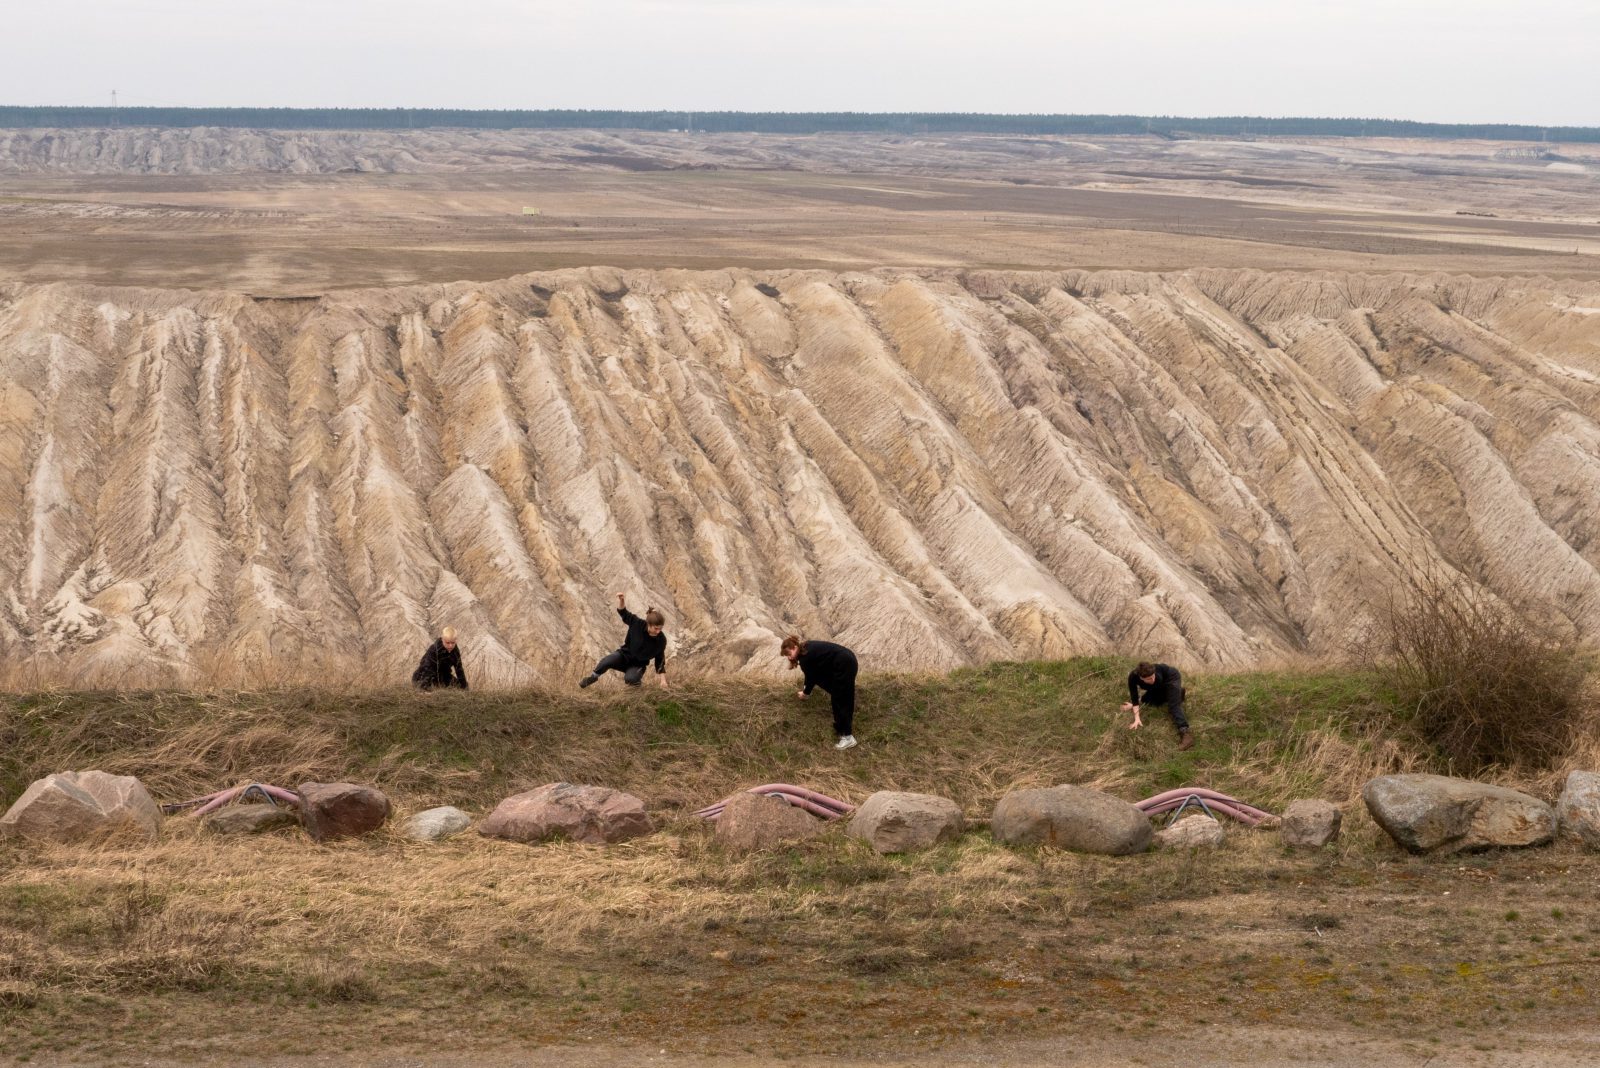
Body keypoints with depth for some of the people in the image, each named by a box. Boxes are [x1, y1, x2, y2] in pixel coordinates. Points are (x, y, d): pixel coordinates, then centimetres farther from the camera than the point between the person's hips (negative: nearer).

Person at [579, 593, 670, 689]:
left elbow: (660, 659, -6)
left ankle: (637, 678, 4)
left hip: (638, 664, 0)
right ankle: (592, 678, -4)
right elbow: (624, 613, -9)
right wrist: (621, 601, -31)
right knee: (607, 661, -33)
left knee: (630, 679, -34)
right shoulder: (638, 624, -20)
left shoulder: (661, 640, -19)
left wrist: (663, 679, -7)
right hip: (624, 655, 0)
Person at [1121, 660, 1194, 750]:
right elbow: (1134, 698, -32)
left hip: (1171, 677, -6)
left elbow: (1152, 694, -22)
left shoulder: (1157, 677, -41)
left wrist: (1137, 704, -15)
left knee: (1174, 705, -25)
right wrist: (1137, 719, -41)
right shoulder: (1133, 677, -35)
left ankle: (1185, 732, -42)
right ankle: (1180, 692, 37)